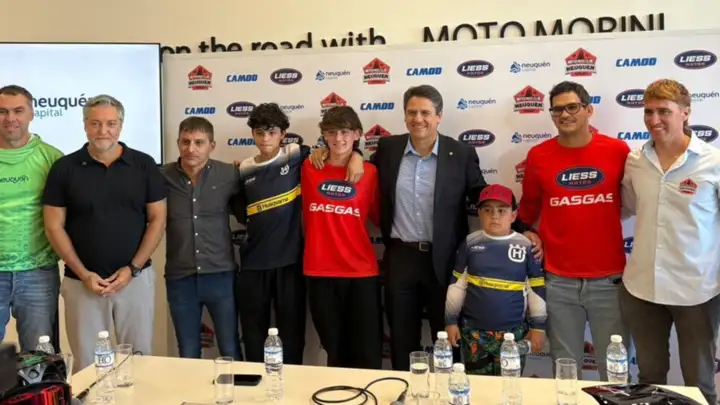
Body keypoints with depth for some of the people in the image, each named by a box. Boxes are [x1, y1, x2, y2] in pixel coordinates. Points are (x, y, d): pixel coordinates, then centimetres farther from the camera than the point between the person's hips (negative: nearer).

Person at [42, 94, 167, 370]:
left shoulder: (144, 165, 1)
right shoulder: (64, 168, 0)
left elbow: (157, 220, 1)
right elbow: (54, 226, 0)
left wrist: (133, 269, -7)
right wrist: (83, 274, -8)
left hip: (136, 277, 0)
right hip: (82, 282, 0)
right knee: (86, 363, 7)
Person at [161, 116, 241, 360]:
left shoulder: (229, 175, -4)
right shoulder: (162, 177, -4)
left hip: (221, 276, -1)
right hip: (180, 279, 1)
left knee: (231, 353, 9)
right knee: (188, 355, 14)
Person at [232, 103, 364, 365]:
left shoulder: (296, 155, -2)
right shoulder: (244, 170, 7)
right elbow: (242, 215, 13)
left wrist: (355, 156, -14)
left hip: (290, 260, -2)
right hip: (253, 263, 3)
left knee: (291, 333, 8)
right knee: (253, 335, 12)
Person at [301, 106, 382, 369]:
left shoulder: (370, 173, 1)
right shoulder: (309, 169, 3)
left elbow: (379, 217, 9)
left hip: (362, 273, -1)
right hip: (320, 273, 1)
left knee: (367, 354, 2)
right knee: (334, 351, 13)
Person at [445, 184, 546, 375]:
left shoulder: (526, 246, -3)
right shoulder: (470, 243, -1)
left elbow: (537, 289, 2)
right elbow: (457, 284, 4)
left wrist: (538, 326, 3)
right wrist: (451, 320, 4)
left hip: (513, 332, -1)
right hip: (473, 330, 1)